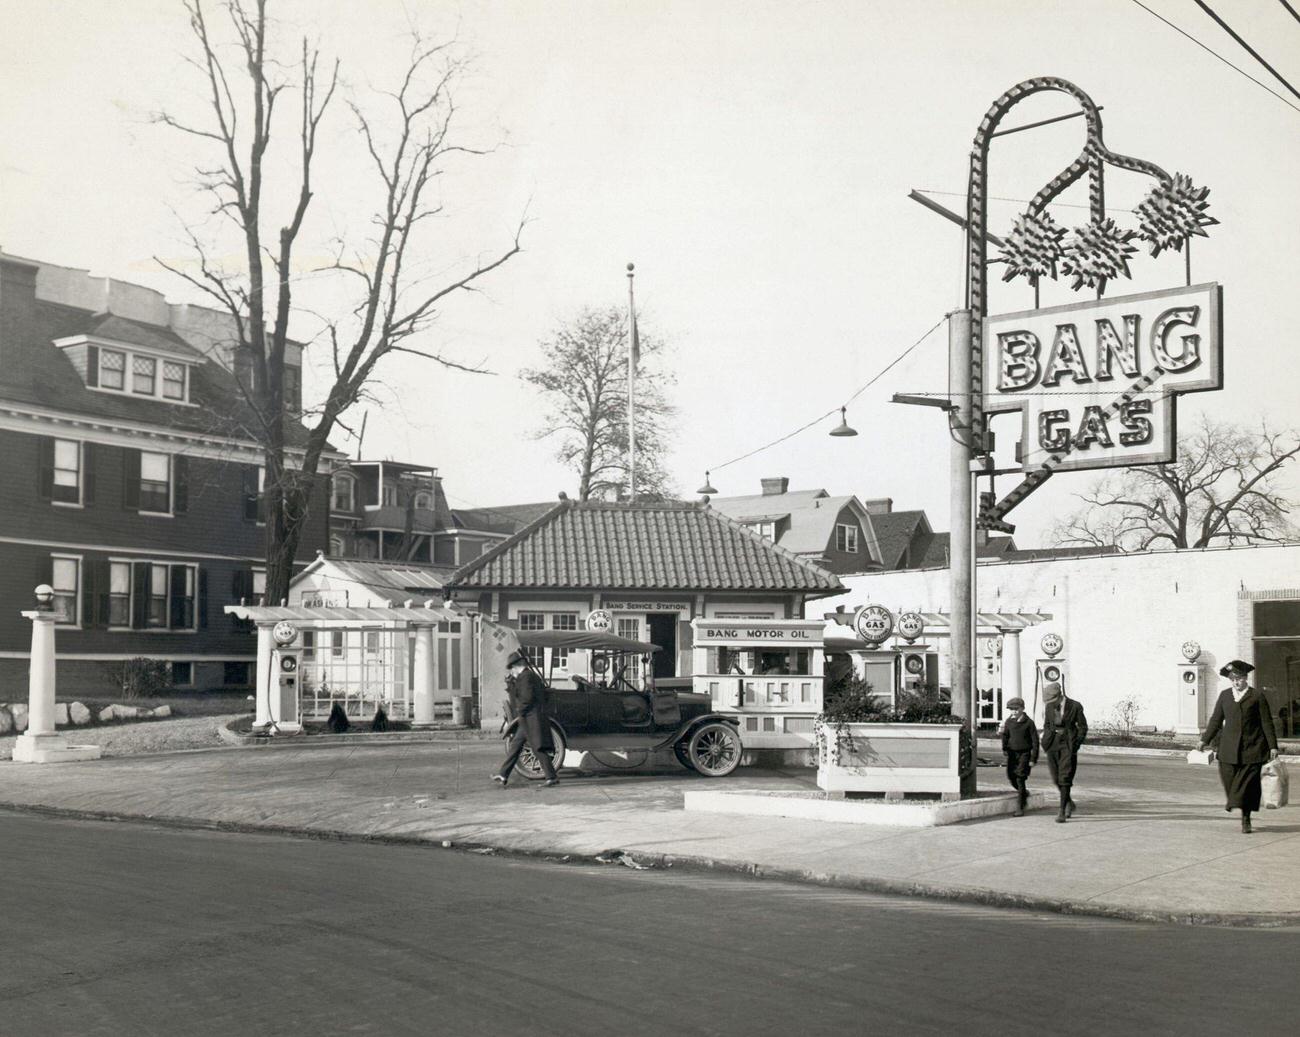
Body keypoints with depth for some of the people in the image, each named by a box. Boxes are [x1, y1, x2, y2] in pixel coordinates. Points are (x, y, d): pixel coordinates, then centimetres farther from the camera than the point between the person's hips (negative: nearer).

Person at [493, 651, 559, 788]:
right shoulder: (534, 676, 15)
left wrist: (520, 711, -6)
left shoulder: (525, 677, -13)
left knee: (537, 748, -7)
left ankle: (551, 777, -6)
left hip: (530, 719, -10)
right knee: (515, 745, 13)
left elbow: (527, 697, -22)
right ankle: (503, 775, 17)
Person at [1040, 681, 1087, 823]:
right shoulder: (1049, 706, 3)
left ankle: (1062, 811, -8)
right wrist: (1046, 740, 3)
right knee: (1057, 778, 7)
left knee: (1065, 778, -10)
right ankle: (1069, 803, 31)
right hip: (1053, 745, 4)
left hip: (1068, 744, -4)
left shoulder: (1075, 706, -10)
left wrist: (1075, 746, -9)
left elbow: (1083, 727, -2)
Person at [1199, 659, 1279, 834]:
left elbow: (1267, 723, 1)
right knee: (1228, 778, 0)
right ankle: (1233, 800, 30)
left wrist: (1272, 746, -2)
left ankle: (1246, 819, 4)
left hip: (1252, 748, -3)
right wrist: (1205, 740, 11)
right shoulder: (1224, 695, 9)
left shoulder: (1257, 697, 0)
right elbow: (1216, 719, 14)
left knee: (1248, 783, -4)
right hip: (1229, 748, 3)